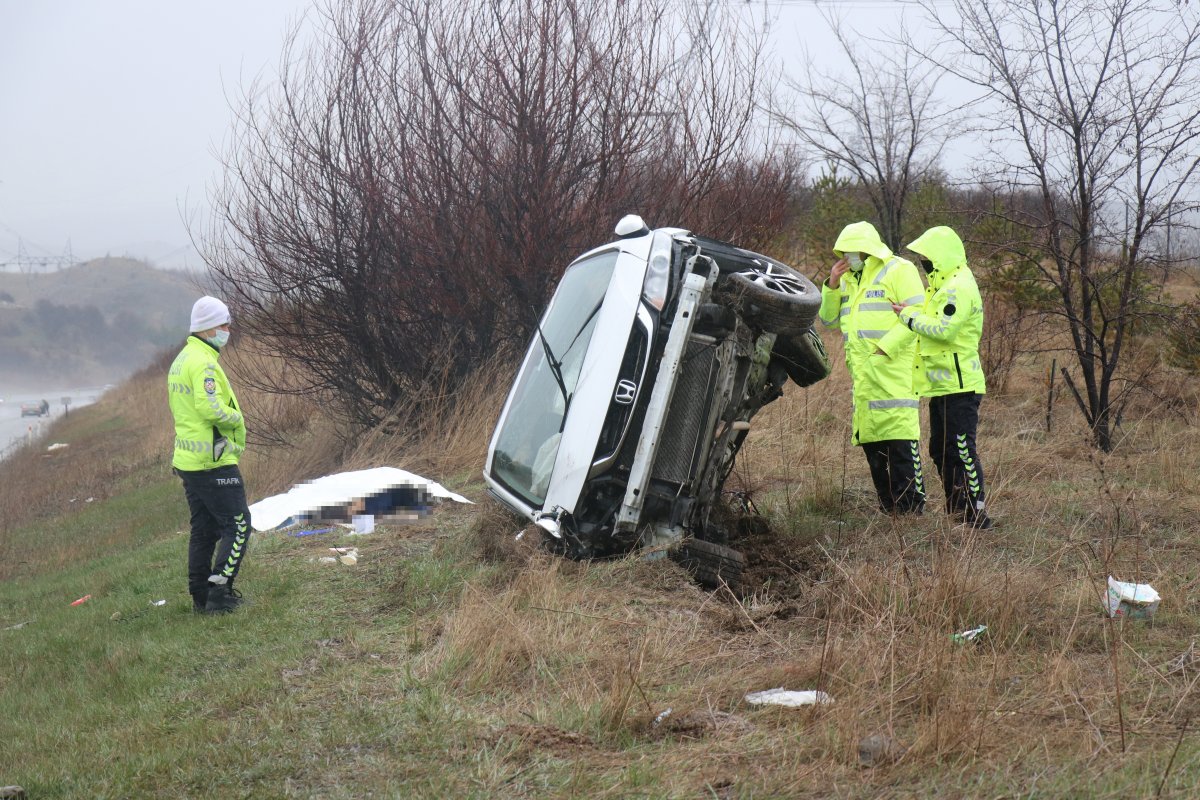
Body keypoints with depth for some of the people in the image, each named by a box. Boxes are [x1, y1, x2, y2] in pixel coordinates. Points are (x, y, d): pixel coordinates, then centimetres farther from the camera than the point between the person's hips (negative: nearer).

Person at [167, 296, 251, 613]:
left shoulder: (181, 360, 16)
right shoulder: (204, 363, -17)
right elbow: (211, 409, -28)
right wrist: (237, 418, -10)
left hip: (187, 460, 10)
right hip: (213, 461, -10)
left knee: (203, 529, 14)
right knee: (237, 524, -4)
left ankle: (201, 596, 17)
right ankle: (219, 591, -9)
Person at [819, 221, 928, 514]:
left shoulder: (898, 270, -5)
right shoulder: (849, 278, 20)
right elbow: (828, 320, 20)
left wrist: (885, 349, -18)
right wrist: (832, 285, 5)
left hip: (893, 372, -9)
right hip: (862, 375, 9)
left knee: (900, 440, -11)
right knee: (870, 441, 10)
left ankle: (911, 506, -10)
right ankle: (888, 506, 17)